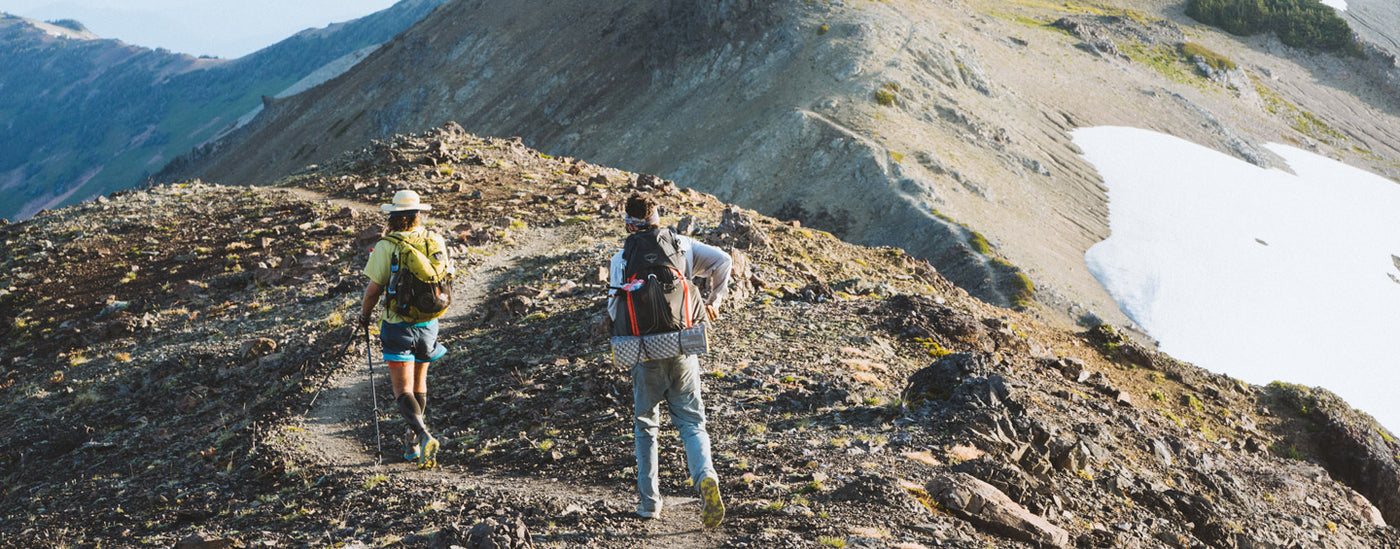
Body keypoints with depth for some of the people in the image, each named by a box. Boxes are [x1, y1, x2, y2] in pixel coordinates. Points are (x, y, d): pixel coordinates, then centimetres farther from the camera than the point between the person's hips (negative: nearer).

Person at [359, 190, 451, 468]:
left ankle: (424, 436, -25)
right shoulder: (435, 241, -2)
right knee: (419, 383, 20)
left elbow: (373, 289, -12)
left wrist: (364, 314, 6)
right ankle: (413, 442, 29)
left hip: (398, 326, -4)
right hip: (429, 323, 5)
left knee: (403, 390, -4)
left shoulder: (386, 247, -15)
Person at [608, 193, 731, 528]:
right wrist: (715, 301, 9)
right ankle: (706, 477, -21)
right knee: (691, 423, 6)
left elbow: (615, 313, -2)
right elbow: (722, 260, -3)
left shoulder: (621, 260, -3)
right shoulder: (681, 246, 4)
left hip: (646, 354, -1)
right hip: (683, 352, 1)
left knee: (645, 427, 14)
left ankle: (649, 501, 15)